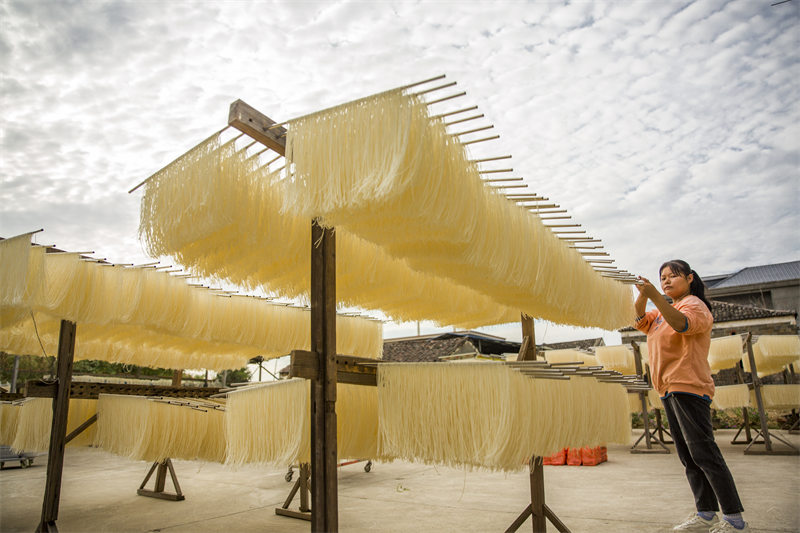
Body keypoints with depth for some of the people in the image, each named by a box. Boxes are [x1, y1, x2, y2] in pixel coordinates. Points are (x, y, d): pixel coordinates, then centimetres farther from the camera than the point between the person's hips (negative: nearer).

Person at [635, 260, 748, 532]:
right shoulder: (663, 311, 23)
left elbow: (682, 324, -25)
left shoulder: (694, 304, -4)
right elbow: (640, 321, 8)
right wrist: (642, 297, -12)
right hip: (669, 391, 9)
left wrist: (655, 296, -38)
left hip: (688, 387, -9)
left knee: (703, 453, -11)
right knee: (688, 456, 9)